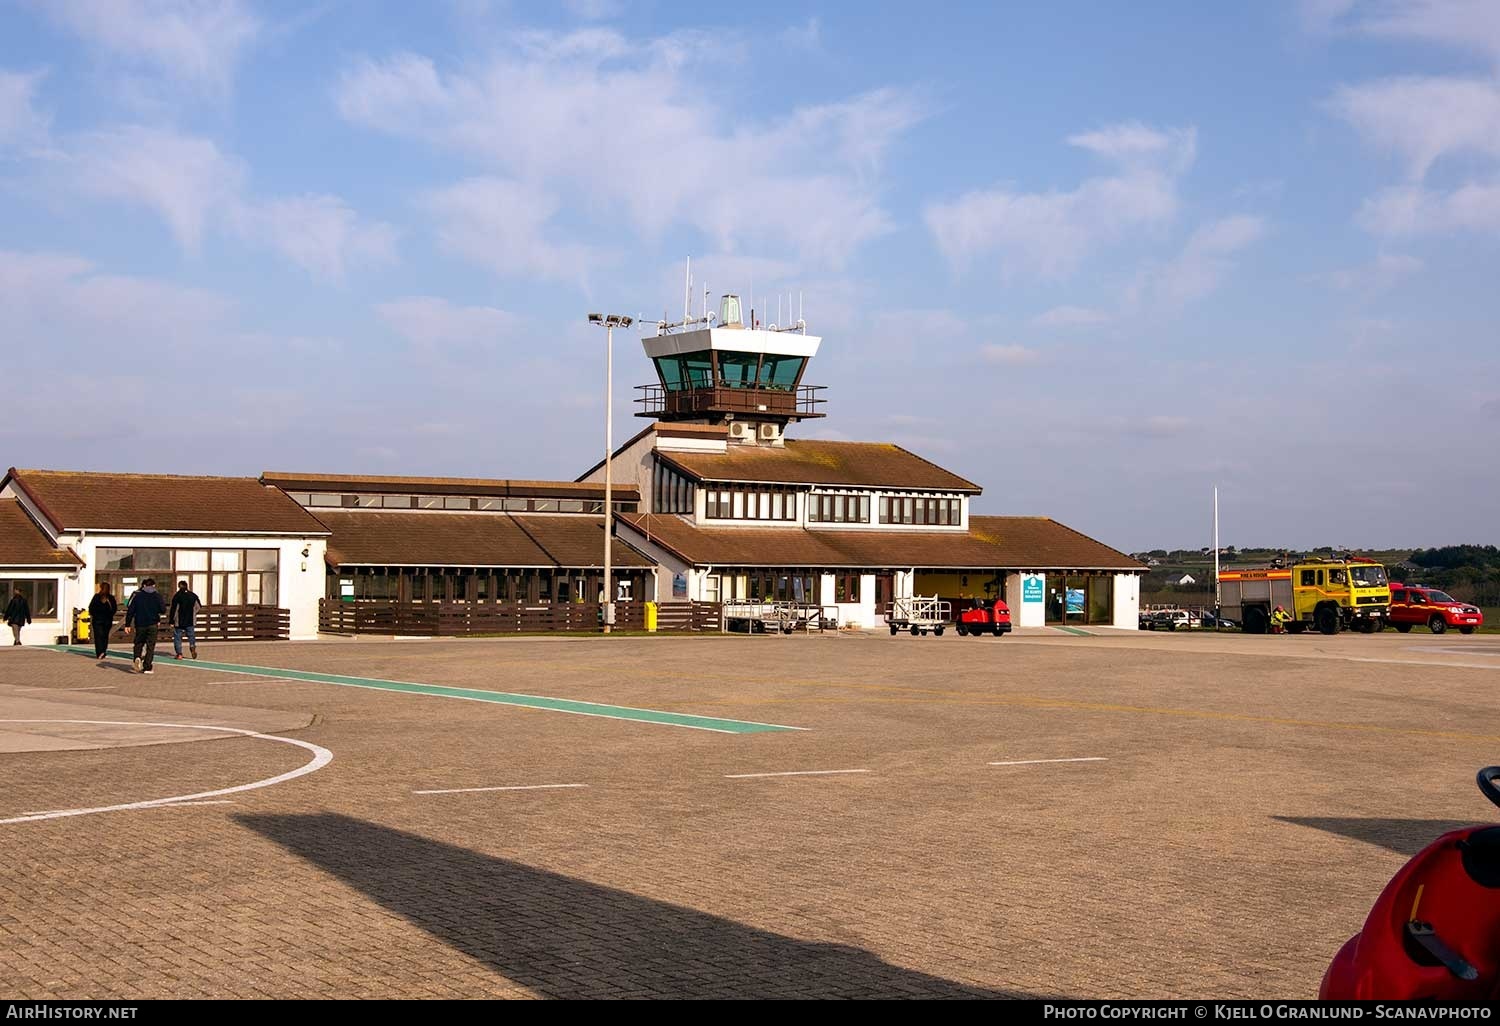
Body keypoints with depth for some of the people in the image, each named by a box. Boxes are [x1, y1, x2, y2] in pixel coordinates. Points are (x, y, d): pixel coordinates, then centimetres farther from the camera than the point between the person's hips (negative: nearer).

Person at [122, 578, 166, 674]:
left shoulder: (137, 596, 2)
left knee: (139, 643, 17)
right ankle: (147, 667, -2)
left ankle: (137, 658, -11)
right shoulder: (157, 596, -2)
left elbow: (130, 611, -1)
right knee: (150, 646, 3)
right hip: (152, 625, -1)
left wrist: (127, 625, 2)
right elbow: (163, 610, -6)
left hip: (140, 624, 1)